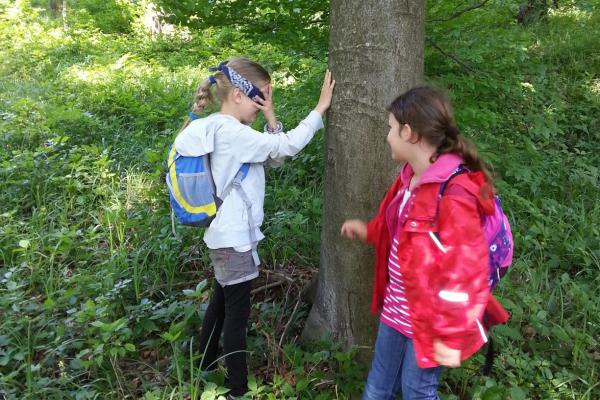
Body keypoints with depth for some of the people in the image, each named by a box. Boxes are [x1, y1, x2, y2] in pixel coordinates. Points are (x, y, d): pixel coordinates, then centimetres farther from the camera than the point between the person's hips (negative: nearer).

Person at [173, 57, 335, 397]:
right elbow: (288, 146, -22)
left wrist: (271, 117, -3)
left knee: (221, 302, 23)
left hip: (226, 235, 10)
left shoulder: (219, 130, 10)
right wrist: (321, 108, -14)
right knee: (237, 314, 0)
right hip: (234, 238, -10)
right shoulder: (231, 132, -20)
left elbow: (275, 157, 9)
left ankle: (206, 367, 41)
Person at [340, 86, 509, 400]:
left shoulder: (452, 195, -28)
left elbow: (466, 273, -26)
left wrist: (451, 336, -19)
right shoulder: (412, 178, 1)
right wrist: (368, 232, 26)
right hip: (397, 309, 8)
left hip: (428, 319, -8)